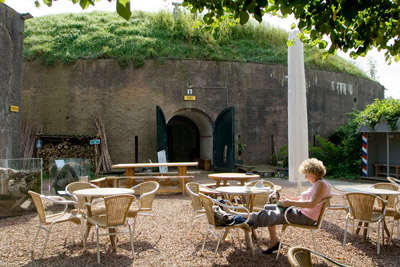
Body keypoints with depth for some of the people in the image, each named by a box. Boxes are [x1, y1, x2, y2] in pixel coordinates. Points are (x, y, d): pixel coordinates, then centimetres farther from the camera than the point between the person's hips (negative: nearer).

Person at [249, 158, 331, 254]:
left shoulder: (321, 184, -18)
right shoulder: (317, 183, 13)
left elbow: (312, 204, -30)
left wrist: (291, 202, -25)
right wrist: (290, 198, 13)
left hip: (306, 218, -11)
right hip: (301, 212, 11)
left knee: (272, 216, -14)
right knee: (268, 208, 8)